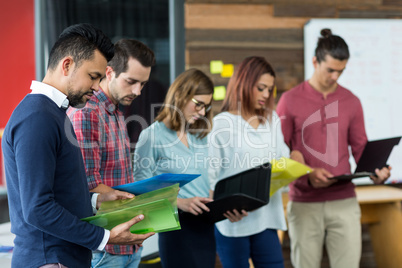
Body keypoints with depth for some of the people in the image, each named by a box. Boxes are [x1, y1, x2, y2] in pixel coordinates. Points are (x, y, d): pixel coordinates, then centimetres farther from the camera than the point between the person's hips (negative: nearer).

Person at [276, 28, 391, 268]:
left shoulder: (351, 102, 9)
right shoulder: (290, 100, 0)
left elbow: (360, 147, 12)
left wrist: (375, 170, -9)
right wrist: (308, 176, -17)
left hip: (344, 201, 2)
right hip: (304, 202, -2)